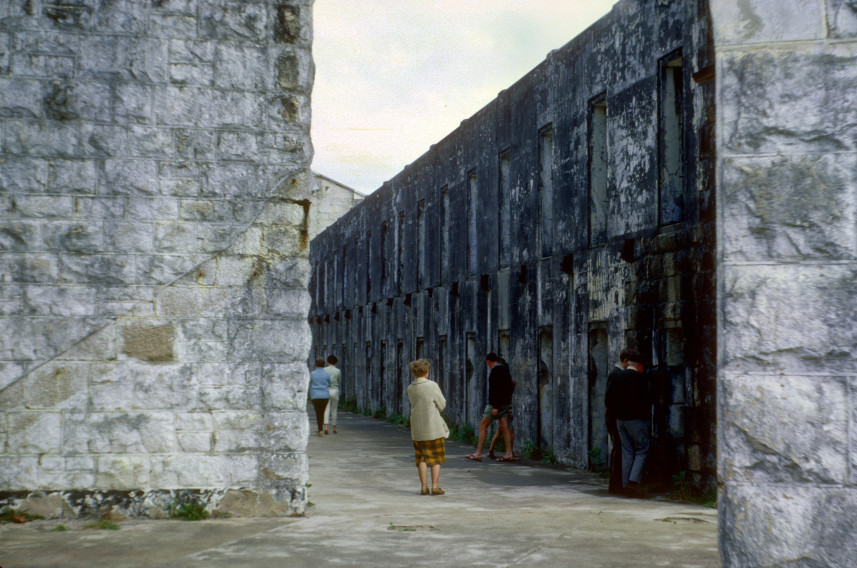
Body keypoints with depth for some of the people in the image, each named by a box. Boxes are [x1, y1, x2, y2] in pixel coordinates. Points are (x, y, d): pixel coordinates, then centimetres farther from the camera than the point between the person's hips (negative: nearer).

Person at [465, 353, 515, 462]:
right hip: (505, 403, 9)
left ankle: (478, 453, -2)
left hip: (496, 403, -9)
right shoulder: (505, 369, 13)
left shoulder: (495, 371, -15)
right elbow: (509, 387, 17)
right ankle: (509, 454, 2)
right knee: (504, 427, 6)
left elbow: (496, 389, -21)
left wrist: (495, 407, -22)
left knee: (483, 426, -2)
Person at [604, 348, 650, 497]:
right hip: (636, 420, -6)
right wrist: (646, 415, -2)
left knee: (627, 452, 11)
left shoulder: (617, 377, 7)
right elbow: (644, 401, -18)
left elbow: (608, 399, 9)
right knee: (642, 451, 2)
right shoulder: (640, 378, -12)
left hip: (620, 420, 6)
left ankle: (626, 484, 9)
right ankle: (633, 481, -12)